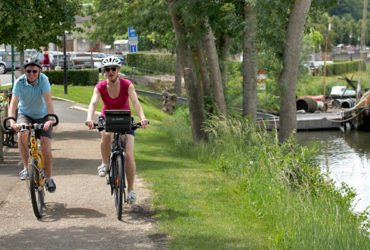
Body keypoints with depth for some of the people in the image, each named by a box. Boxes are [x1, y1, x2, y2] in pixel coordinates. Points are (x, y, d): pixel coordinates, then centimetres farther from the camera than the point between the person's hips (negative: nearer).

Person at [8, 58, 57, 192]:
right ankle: (26, 168, -16)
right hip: (25, 114, 1)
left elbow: (48, 101, -32)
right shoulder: (19, 82, -20)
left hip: (42, 116, 0)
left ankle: (49, 178, 11)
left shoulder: (43, 79, -23)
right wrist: (12, 122, -44)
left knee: (46, 149, -10)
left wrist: (51, 119, -47)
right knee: (22, 134, -32)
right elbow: (13, 103, -28)